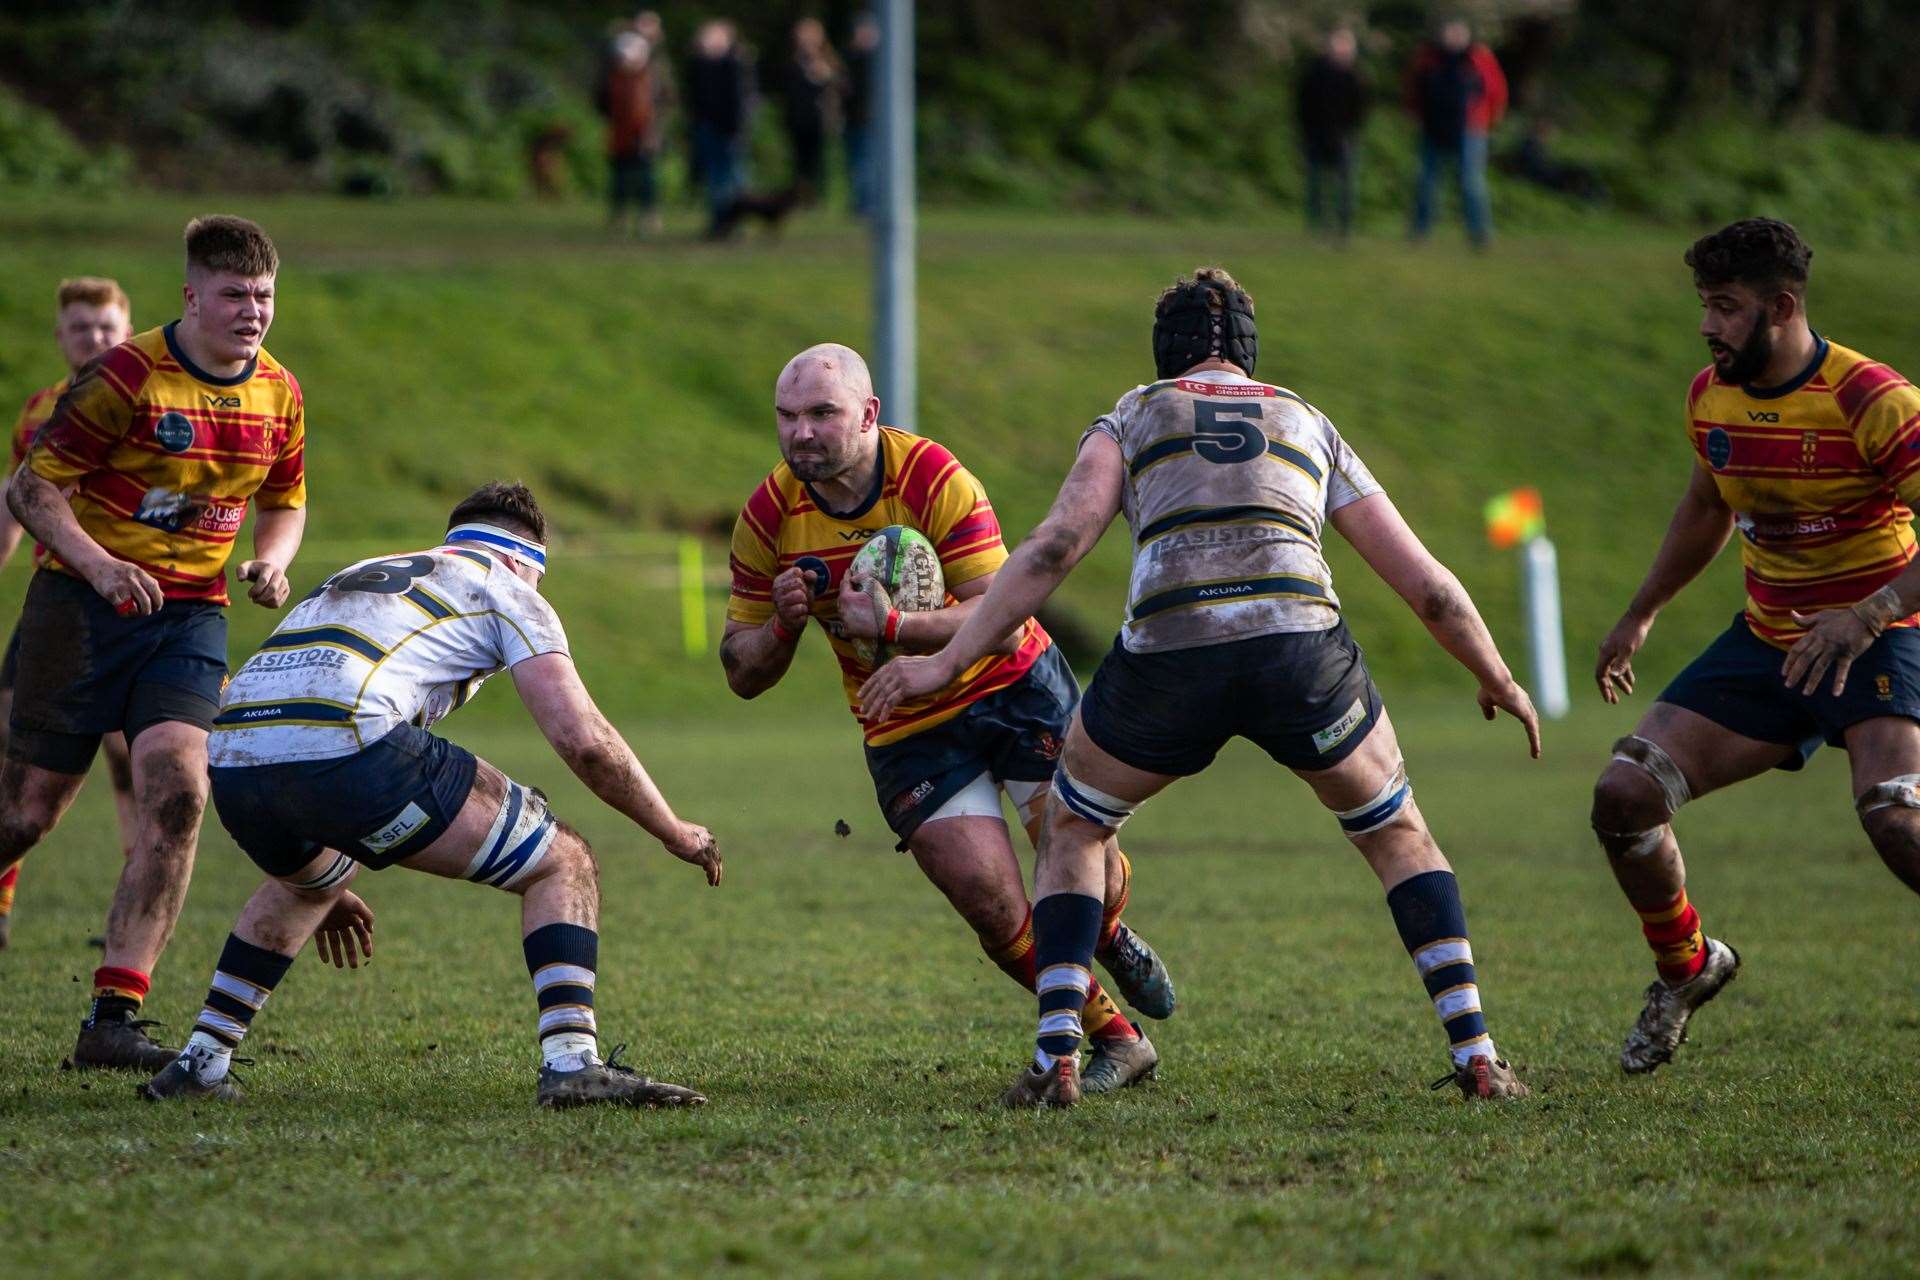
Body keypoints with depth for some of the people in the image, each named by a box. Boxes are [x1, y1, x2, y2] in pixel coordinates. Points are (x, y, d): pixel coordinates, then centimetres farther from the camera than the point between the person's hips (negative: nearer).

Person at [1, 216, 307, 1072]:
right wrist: (99, 565, -24)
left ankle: (113, 1018, -19)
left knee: (178, 791, -18)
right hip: (82, 607, -4)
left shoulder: (280, 394, 5)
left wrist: (271, 562, 0)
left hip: (191, 617, 4)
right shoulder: (126, 377, -12)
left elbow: (285, 499, 21)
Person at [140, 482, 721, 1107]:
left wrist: (326, 882, 53)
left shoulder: (359, 575, 38)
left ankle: (199, 1062, 34)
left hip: (229, 755, 7)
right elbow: (583, 740, 6)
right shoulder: (508, 589, 18)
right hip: (347, 746, -7)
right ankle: (571, 1061, -8)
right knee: (561, 865, 9)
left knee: (308, 882, 41)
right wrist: (675, 833, 20)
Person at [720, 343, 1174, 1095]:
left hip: (1015, 687, -2)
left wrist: (894, 627, -39)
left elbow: (1005, 621, -27)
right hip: (905, 731, 2)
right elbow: (742, 674, -3)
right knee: (998, 912, -11)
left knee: (1085, 860, -6)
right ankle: (1115, 1039, 10)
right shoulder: (768, 518, -11)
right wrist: (783, 624, -25)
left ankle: (1109, 937, 33)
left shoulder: (934, 480, -21)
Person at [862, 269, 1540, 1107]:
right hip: (1299, 651, 1)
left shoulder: (1134, 416, 22)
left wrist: (948, 661, 4)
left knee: (1072, 831, 27)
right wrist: (1498, 680, 41)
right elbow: (1425, 583, 26)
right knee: (1397, 835, 27)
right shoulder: (1308, 424, 27)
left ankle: (1055, 1062, 12)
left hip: (1167, 660, -1)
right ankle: (1475, 1058, 13)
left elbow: (1058, 544, 4)